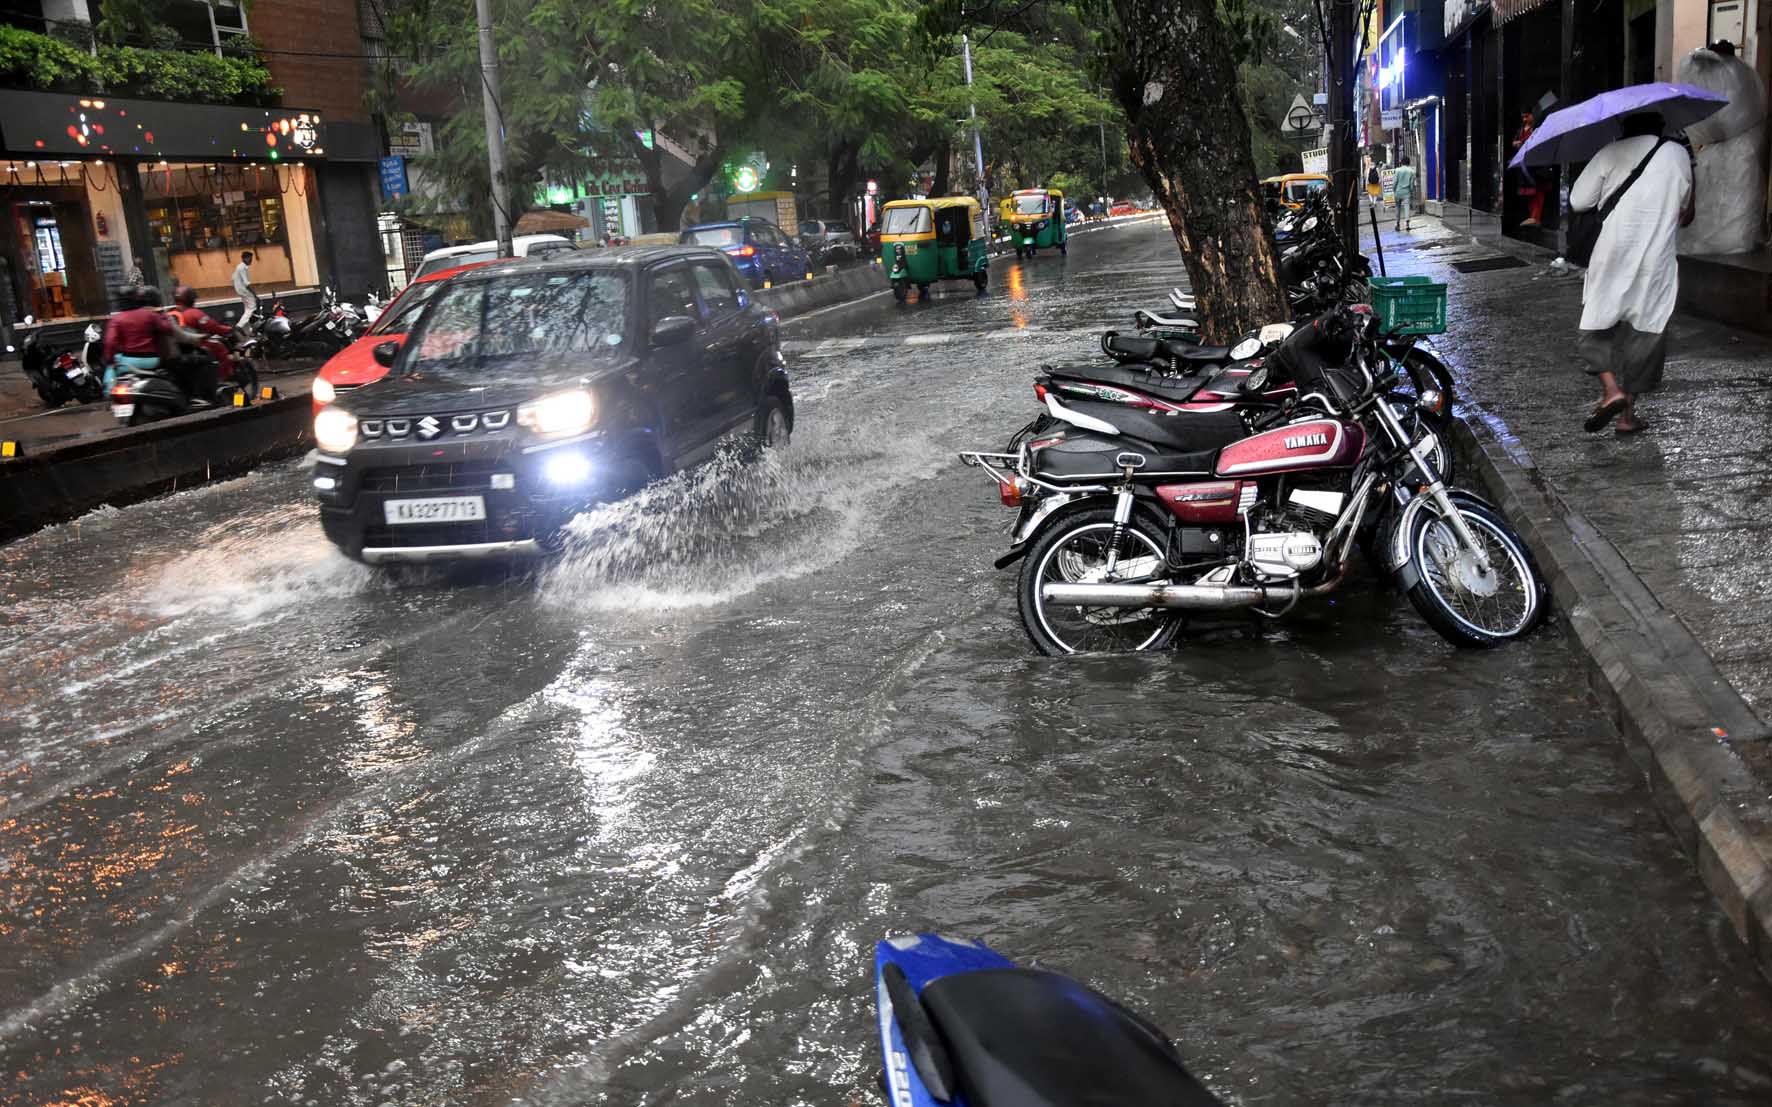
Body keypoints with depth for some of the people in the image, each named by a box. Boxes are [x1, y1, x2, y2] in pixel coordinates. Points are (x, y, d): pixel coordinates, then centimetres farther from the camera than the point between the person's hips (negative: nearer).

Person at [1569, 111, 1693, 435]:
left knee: (1599, 327, 11)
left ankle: (1611, 389, -12)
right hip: (1656, 264, 2)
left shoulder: (1611, 154, -3)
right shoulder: (1678, 155, 5)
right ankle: (1628, 414, 12)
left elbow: (1578, 201, -3)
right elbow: (1682, 206, 18)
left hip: (1612, 259, -2)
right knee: (1642, 332, 10)